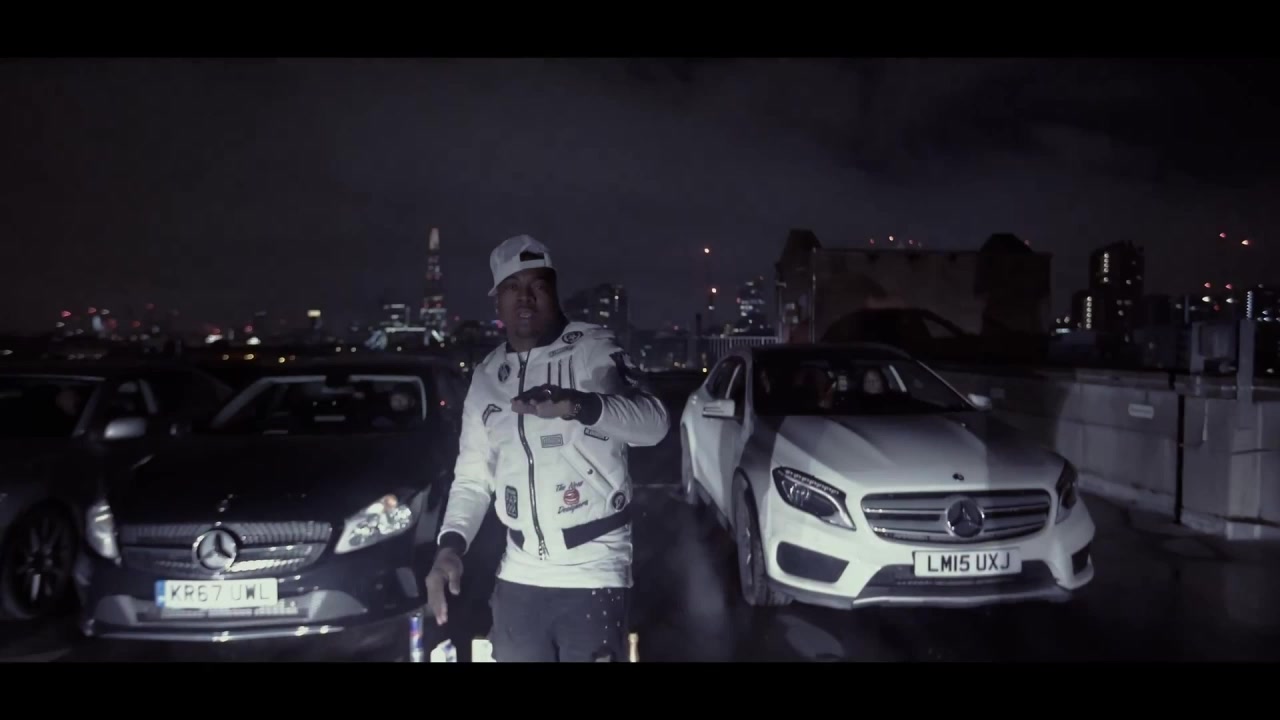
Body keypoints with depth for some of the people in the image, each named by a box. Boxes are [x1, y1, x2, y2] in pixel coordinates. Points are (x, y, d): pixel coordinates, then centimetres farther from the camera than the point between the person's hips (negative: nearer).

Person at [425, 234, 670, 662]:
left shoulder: (594, 349, -6)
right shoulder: (486, 377, 9)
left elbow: (653, 423, -19)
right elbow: (472, 478, 11)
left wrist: (576, 404, -35)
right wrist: (450, 545, -5)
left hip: (593, 577, -4)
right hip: (517, 581, 5)